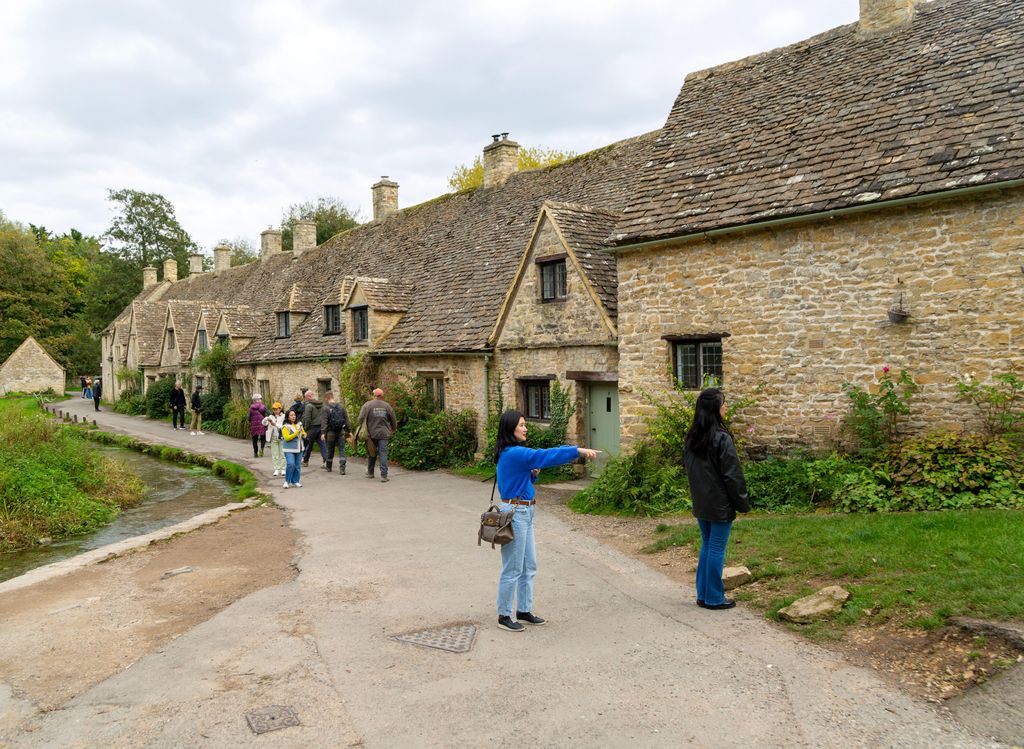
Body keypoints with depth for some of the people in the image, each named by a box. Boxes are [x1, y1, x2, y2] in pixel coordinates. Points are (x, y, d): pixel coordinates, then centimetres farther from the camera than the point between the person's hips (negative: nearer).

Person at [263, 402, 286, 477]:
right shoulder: (271, 416, 9)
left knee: (282, 454, -1)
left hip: (281, 437, -3)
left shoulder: (283, 417, -2)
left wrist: (275, 424, -24)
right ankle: (277, 469, 9)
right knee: (275, 454, 4)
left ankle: (283, 469, 5)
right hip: (273, 437, 3)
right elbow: (264, 423, -4)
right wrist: (267, 419, -25)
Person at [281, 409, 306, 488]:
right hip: (289, 449, -6)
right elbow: (287, 438, -17)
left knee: (298, 466, 5)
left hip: (299, 449, 6)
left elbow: (304, 433, 25)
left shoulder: (299, 424, 12)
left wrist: (304, 434, 1)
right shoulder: (285, 427, -7)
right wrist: (297, 432, -20)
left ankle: (295, 481, 17)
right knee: (291, 464, -17)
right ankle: (287, 481, -1)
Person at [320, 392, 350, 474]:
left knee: (330, 450, 11)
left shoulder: (325, 408, -7)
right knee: (341, 450, 1)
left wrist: (323, 433, -17)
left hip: (330, 432, -3)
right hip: (341, 432, 3)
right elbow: (346, 420, 10)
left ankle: (328, 467, 27)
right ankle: (342, 468, -8)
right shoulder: (341, 407, 7)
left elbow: (324, 422, -15)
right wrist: (347, 431, 15)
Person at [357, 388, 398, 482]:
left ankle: (370, 473, 28)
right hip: (383, 434, 0)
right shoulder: (387, 405, 4)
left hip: (371, 434, 0)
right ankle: (384, 475, -7)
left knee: (372, 453, 16)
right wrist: (394, 429, 27)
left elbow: (361, 418, -8)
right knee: (383, 454, -1)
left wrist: (362, 429, 6)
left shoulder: (367, 405, -1)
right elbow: (393, 420, 9)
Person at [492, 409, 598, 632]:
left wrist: (533, 473, 0)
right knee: (513, 569, 1)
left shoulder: (515, 453, 12)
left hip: (525, 513, 10)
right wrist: (579, 451, -30)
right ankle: (504, 616, 13)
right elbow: (546, 455, -27)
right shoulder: (512, 453, -19)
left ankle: (524, 611, 27)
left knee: (529, 567, 16)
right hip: (514, 513, -10)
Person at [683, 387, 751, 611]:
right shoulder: (721, 438, -18)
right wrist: (743, 502, -6)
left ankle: (703, 594, 23)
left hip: (701, 504, 7)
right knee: (717, 549, 2)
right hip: (720, 505, -7)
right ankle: (714, 598, 11)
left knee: (706, 546, 17)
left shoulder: (691, 437, 5)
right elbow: (732, 475, -16)